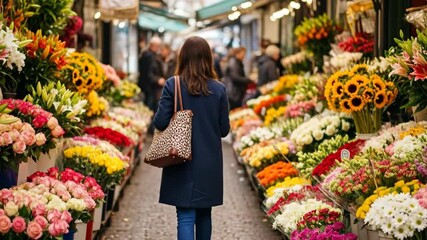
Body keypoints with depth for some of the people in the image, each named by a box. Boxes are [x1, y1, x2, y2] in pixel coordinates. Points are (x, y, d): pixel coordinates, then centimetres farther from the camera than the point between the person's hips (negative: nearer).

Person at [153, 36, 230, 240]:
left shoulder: (173, 85, -10)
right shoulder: (219, 89, -4)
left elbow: (160, 123, -12)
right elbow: (224, 129, 0)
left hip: (182, 162, -2)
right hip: (210, 163, 2)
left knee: (186, 217, -2)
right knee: (204, 214, 18)